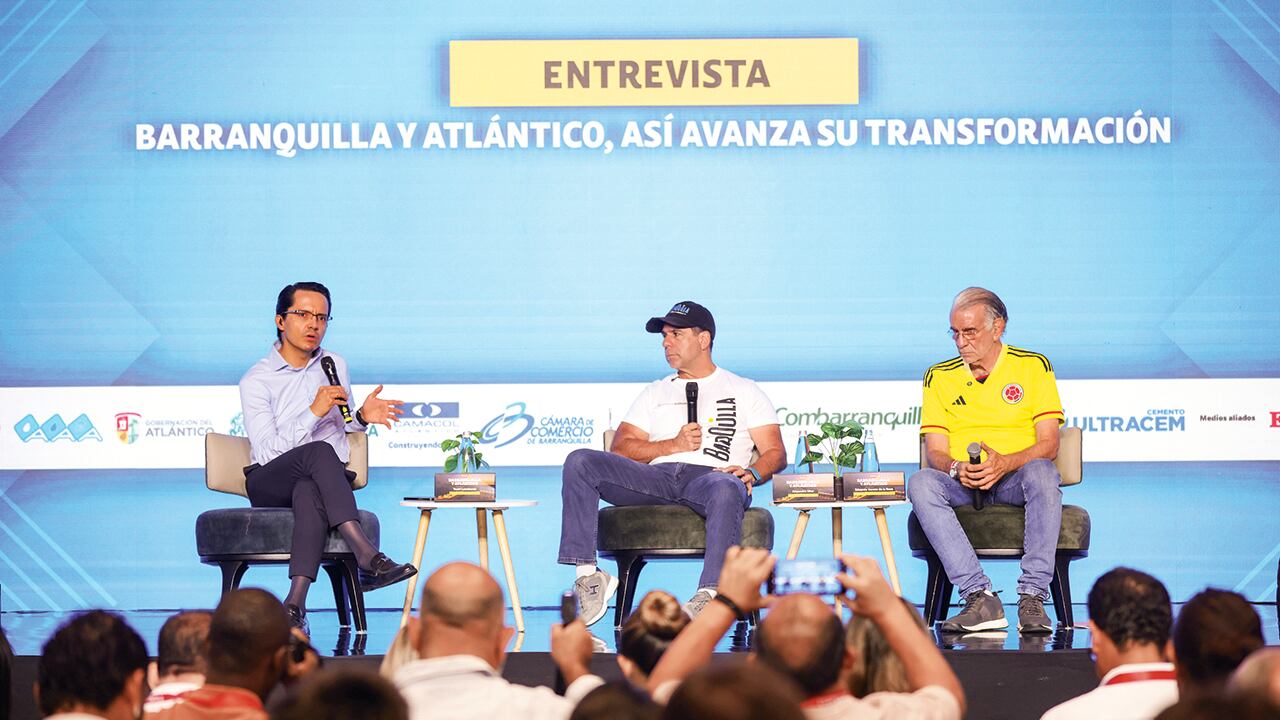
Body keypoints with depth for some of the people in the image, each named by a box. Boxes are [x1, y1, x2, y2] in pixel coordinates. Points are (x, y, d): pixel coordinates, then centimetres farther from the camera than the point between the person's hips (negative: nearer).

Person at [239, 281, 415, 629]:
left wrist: (362, 417, 4)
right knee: (319, 452, -38)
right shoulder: (256, 380, -3)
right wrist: (314, 412, -21)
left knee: (309, 492, -39)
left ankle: (295, 604, -53)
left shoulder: (335, 366, 13)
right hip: (268, 486, -3)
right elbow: (267, 452, -13)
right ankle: (368, 558, -49)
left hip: (325, 480, 3)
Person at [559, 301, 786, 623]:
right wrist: (674, 445, 0)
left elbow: (775, 453, 11)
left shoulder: (744, 391, 22)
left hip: (707, 476, -3)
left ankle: (708, 596, -49)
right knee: (580, 463, -21)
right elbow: (620, 450, 16)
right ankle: (588, 577, -29)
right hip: (656, 477, 4)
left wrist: (751, 473, -13)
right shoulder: (656, 393, 30)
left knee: (727, 488, -43)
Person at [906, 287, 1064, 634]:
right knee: (921, 483, -31)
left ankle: (1033, 598, -39)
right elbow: (935, 452, 5)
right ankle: (980, 598, -39)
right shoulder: (940, 376, 11)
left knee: (1042, 473, -37)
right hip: (962, 486, 2)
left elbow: (1048, 445, -2)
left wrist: (1004, 463, -22)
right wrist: (957, 468, -20)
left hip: (1015, 479, -2)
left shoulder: (1033, 366, 5)